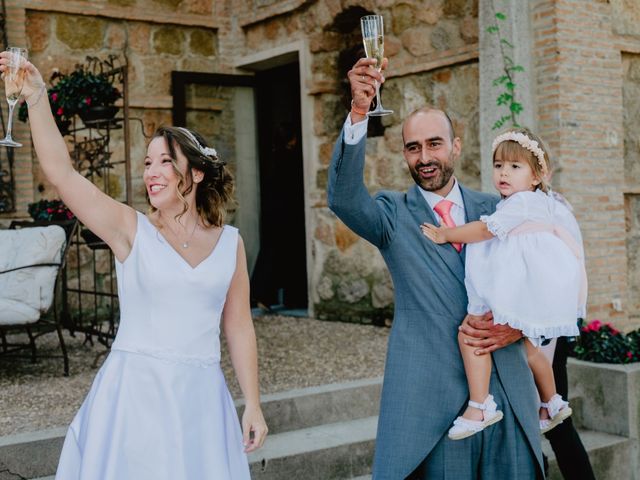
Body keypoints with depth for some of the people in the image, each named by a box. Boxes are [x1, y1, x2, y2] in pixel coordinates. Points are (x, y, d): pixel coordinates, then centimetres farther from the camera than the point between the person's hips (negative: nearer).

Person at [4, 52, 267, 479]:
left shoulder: (230, 242, 3)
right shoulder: (132, 230, -2)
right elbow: (61, 173, -13)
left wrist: (253, 405, 6)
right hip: (135, 391, -1)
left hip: (200, 396, 2)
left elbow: (239, 327, 7)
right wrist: (37, 99, -21)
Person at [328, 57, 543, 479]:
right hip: (430, 393, -2)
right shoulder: (393, 214, 3)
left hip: (508, 391, 3)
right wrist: (359, 111, -29)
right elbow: (343, 197, -18)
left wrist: (520, 326, -10)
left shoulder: (494, 210, 10)